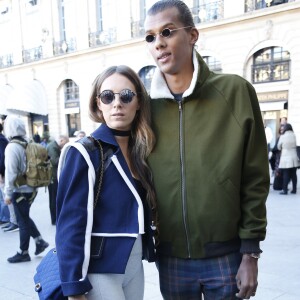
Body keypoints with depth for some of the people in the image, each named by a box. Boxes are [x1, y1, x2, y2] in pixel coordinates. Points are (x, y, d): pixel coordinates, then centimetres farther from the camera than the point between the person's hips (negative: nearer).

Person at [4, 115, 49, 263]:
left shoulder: (12, 147, -18)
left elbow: (10, 172, -19)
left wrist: (8, 193, -13)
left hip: (20, 191, -7)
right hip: (31, 189, 7)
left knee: (23, 221, 4)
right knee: (25, 218, 22)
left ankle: (23, 253, 17)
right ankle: (39, 241, 20)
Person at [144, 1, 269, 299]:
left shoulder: (235, 91, -8)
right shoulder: (146, 107, -2)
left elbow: (255, 179, -5)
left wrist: (250, 251, -5)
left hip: (227, 255, -1)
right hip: (170, 258, 2)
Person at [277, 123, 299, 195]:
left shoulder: (282, 137, -9)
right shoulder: (294, 136, -1)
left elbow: (279, 147, 3)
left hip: (286, 158, -3)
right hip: (294, 158, 3)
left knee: (286, 175, 0)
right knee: (294, 174, 9)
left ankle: (285, 190, 1)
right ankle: (294, 189, 15)